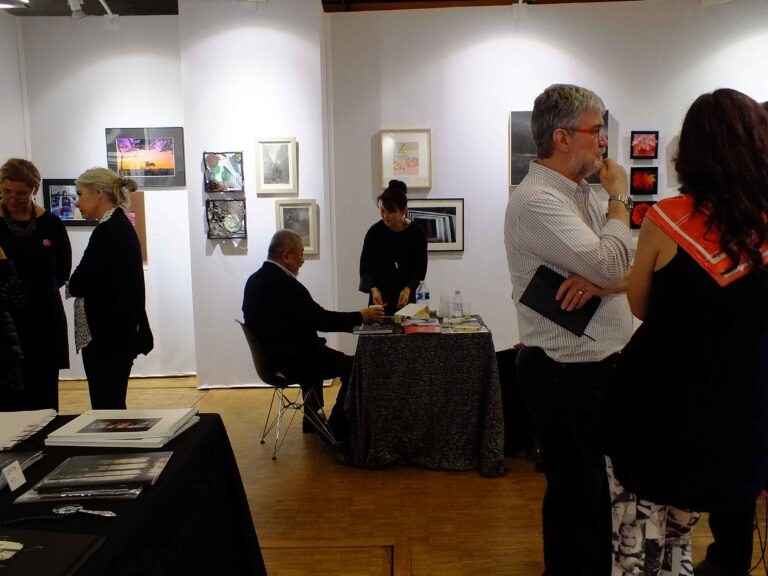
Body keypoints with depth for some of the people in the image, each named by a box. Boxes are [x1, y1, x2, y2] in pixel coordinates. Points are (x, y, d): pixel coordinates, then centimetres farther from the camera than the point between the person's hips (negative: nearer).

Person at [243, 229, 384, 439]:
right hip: (291, 360, -10)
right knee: (353, 367, -1)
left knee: (317, 352, 34)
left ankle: (313, 419, 41)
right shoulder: (285, 285, -25)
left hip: (269, 355, 10)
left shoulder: (255, 280, 3)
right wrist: (361, 316, -11)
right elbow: (321, 319, -21)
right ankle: (336, 431, 8)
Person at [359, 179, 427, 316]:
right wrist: (374, 289, -23)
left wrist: (408, 289, -21)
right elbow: (365, 268, -5)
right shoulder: (374, 232, -7)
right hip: (379, 300, 0)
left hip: (406, 299, 0)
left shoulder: (417, 235, -7)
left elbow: (419, 271, -2)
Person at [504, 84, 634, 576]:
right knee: (576, 491, 7)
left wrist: (598, 281, -18)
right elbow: (614, 265, -26)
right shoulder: (536, 200, -19)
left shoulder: (584, 193, 9)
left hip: (603, 366, 9)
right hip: (568, 373, -9)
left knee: (601, 485, 22)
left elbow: (634, 270, 4)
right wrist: (619, 197, -11)